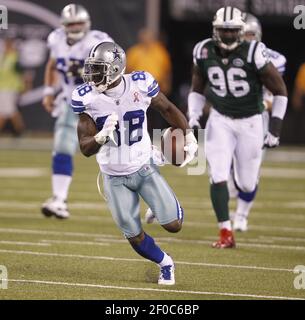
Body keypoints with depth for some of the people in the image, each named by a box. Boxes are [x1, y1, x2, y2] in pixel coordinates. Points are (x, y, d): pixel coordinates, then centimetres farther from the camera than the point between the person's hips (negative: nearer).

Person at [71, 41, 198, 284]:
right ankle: (165, 264, 32)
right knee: (135, 237, 2)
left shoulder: (140, 85, -17)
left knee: (173, 225, -7)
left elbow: (168, 109, 3)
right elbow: (86, 149, -15)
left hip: (144, 168, 0)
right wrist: (103, 135, -36)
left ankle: (171, 207, 31)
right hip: (115, 178, 1)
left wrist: (189, 137, -3)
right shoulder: (87, 98, -17)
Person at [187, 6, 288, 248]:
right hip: (220, 120, 2)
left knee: (246, 183, 5)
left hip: (250, 122, -2)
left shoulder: (254, 53, -18)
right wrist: (193, 116, -4)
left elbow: (280, 90, -9)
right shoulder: (204, 53, -6)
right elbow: (197, 89, 11)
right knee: (219, 176, -14)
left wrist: (275, 128, -12)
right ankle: (226, 234, -8)